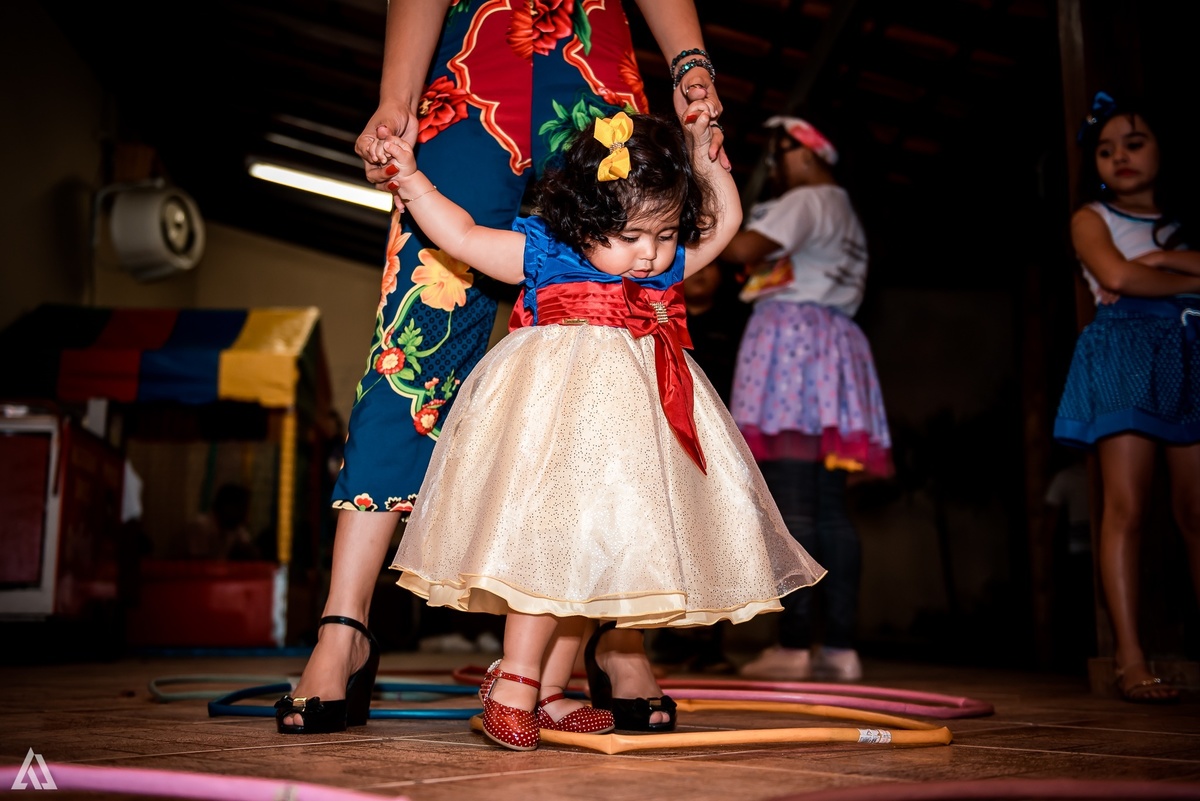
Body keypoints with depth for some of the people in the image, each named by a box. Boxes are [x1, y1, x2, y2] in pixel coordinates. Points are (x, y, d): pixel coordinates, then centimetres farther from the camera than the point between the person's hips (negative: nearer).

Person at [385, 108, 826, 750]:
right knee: (558, 536, -15)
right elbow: (463, 237, 3)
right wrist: (410, 178, 3)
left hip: (630, 421, 6)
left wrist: (703, 154, 15)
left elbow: (724, 221, 24)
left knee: (588, 551, 8)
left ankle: (547, 690, 16)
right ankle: (514, 677, -3)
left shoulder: (669, 269, 12)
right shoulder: (543, 257, -2)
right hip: (558, 412, -6)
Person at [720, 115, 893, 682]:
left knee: (792, 504, -14)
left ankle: (794, 643, -16)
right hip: (835, 345, 9)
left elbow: (743, 247, -15)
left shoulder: (803, 201, 0)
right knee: (830, 508, 3)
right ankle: (840, 645, 0)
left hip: (790, 332, -9)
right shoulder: (845, 215, 30)